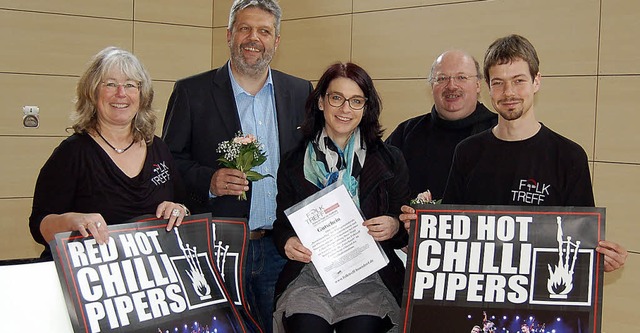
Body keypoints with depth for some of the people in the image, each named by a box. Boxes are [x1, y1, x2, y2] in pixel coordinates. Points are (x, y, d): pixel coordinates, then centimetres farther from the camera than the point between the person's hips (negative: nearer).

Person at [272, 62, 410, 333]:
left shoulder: (390, 161, 9)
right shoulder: (294, 164, 11)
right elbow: (282, 224, 15)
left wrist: (395, 228, -11)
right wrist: (287, 242, -7)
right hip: (309, 274, 0)